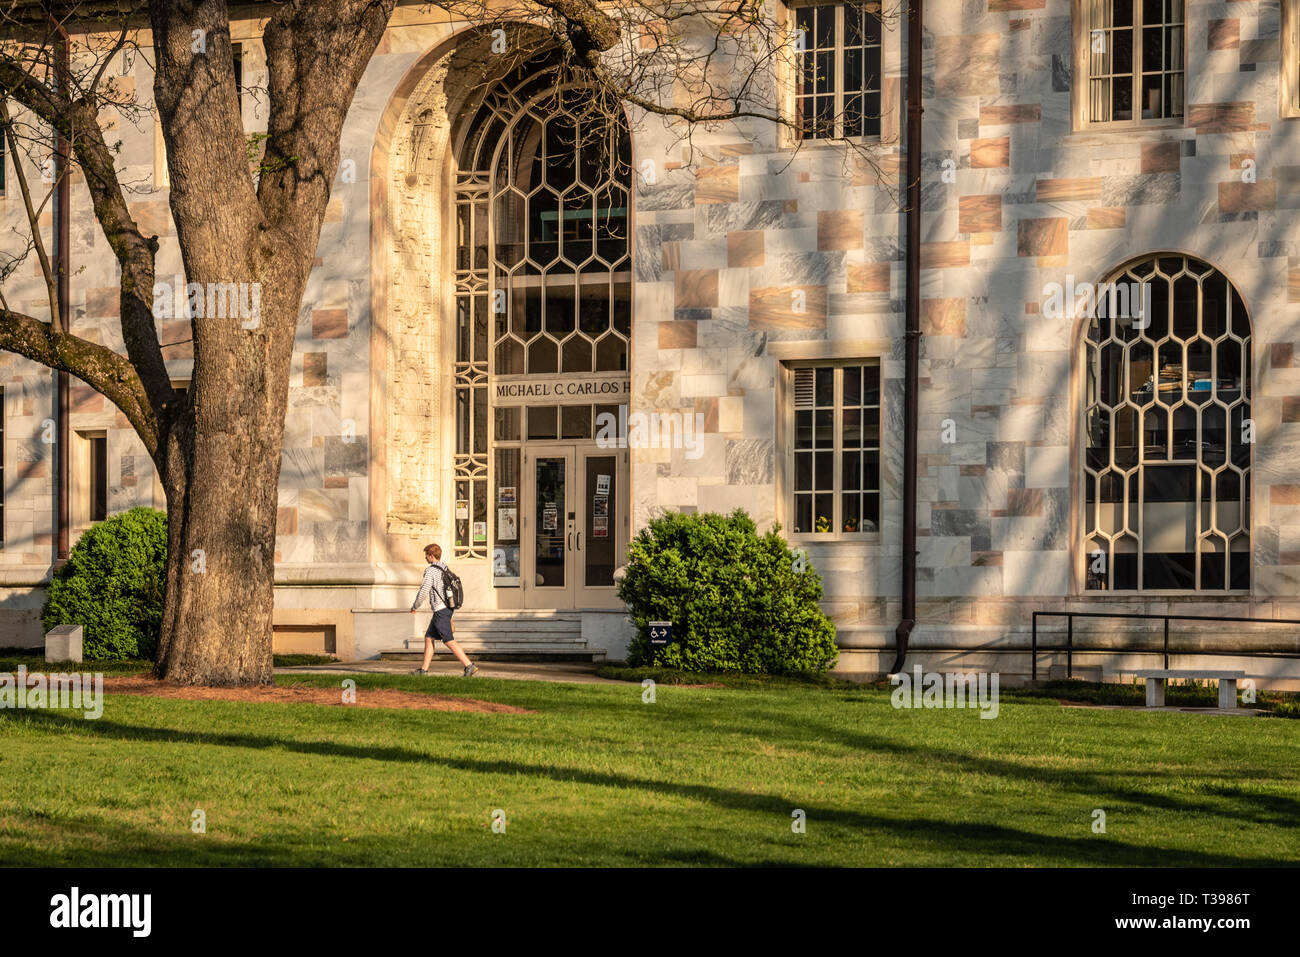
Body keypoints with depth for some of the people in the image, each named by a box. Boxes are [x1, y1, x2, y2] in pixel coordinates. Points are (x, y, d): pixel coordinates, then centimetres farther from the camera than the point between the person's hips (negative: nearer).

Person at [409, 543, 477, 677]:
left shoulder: (430, 571, -14)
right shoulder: (445, 569, 13)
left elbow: (423, 592, -16)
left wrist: (414, 607, 0)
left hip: (440, 611, -9)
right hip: (447, 609, 9)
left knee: (449, 641, -9)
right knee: (428, 637, 14)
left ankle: (469, 665, -13)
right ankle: (424, 669, 16)